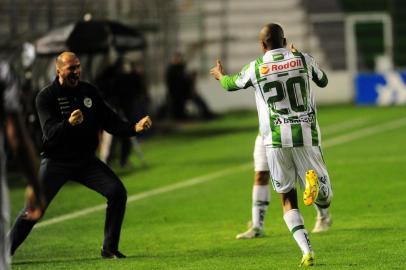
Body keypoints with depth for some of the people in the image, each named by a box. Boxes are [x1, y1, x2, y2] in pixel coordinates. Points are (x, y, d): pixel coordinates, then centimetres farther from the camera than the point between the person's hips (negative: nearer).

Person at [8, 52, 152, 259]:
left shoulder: (89, 92, 5)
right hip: (56, 162, -4)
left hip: (86, 160, 4)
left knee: (118, 193, -11)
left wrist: (134, 128, -11)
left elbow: (110, 121, 6)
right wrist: (68, 123, -43)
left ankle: (109, 249, -1)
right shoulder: (46, 97, -10)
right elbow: (50, 132, -22)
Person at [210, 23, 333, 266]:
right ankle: (314, 180, -31)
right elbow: (323, 81, 26)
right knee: (323, 194, 8)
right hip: (306, 136, 0)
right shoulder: (304, 60, 5)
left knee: (287, 198, 8)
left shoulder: (256, 68, 3)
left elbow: (232, 84, 24)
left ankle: (307, 251, -11)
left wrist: (220, 75, 48)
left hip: (276, 140, 0)